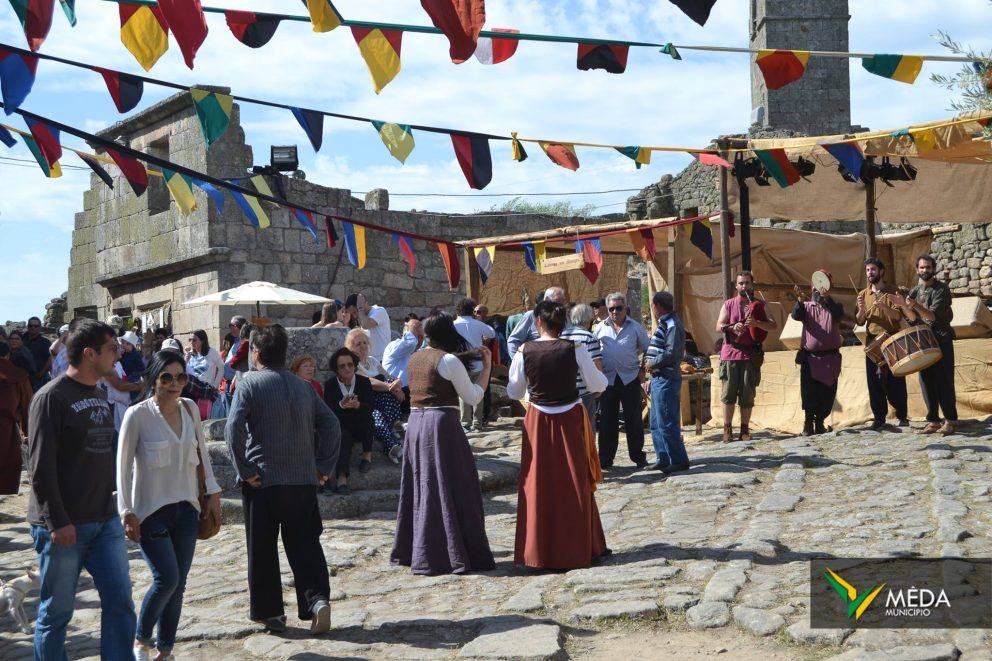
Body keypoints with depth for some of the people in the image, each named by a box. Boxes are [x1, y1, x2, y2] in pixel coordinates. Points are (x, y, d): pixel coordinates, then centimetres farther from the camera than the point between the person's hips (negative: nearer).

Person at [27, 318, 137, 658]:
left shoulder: (100, 395, 12)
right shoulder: (52, 397, -11)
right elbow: (41, 467, -16)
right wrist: (58, 522, -19)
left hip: (105, 521, 7)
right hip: (63, 526, -7)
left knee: (120, 601, 4)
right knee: (56, 612, 4)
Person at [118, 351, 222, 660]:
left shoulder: (190, 408, 4)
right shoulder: (137, 414, -11)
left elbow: (201, 452, 15)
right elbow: (123, 466, -8)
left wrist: (212, 492, 12)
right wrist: (127, 512, -11)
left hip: (186, 508, 5)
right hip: (151, 510, -5)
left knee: (178, 585, 6)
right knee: (167, 579, -13)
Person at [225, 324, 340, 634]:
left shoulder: (249, 383, -4)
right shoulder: (303, 386, 10)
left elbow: (234, 428, -15)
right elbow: (331, 425, 7)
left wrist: (245, 469, -9)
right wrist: (323, 467, 8)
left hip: (263, 479, -3)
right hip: (304, 479, 4)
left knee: (262, 548, 9)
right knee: (304, 543, 9)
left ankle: (270, 612, 14)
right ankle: (318, 599, -9)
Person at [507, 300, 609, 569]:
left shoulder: (524, 351, -8)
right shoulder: (574, 349, -10)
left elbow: (514, 392, 2)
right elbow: (597, 385, -3)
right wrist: (598, 371, 19)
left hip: (538, 421, 0)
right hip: (570, 420, 0)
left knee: (539, 484, 9)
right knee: (574, 484, 12)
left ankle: (539, 552, 15)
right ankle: (578, 548, 22)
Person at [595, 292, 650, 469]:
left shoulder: (635, 327, 1)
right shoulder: (601, 328, 7)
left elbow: (647, 349, 7)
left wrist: (642, 369, 0)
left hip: (630, 378, -2)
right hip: (608, 379, 2)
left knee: (633, 419, 3)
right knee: (607, 420, 6)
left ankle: (638, 456, 14)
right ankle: (605, 459, 13)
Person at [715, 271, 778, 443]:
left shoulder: (759, 306, 11)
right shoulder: (728, 304, 10)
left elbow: (773, 326, -1)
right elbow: (719, 327, 1)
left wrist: (756, 323, -19)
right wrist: (732, 327, -20)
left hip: (751, 354, 1)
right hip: (731, 353, -1)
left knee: (748, 395, 1)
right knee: (728, 393, -3)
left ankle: (744, 429, 9)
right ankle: (727, 429, 1)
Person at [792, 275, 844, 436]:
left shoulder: (833, 306, 9)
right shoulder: (806, 306, 10)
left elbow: (839, 314, -14)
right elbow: (796, 315, -11)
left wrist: (827, 297, -29)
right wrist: (800, 300, -29)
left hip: (830, 358, 1)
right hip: (809, 357, -1)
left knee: (827, 393, 3)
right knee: (809, 392, -4)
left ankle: (820, 422, 15)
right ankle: (808, 424, 2)